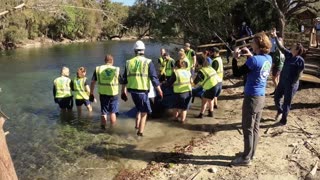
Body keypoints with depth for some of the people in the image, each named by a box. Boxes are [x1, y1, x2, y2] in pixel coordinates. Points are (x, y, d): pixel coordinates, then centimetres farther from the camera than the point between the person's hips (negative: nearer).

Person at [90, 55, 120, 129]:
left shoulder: (98, 69, 1)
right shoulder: (117, 70, -1)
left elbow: (93, 82, 2)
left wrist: (91, 94, 10)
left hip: (103, 94, 1)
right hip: (113, 94, -1)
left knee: (103, 112, 14)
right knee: (112, 112, 12)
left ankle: (103, 128, 19)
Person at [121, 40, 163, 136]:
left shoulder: (129, 62, 6)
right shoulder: (148, 62, -6)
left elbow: (124, 79, 11)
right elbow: (154, 78, -8)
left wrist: (124, 91, 21)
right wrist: (159, 91, 1)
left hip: (132, 91, 5)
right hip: (142, 91, -4)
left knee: (139, 109, 28)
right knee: (144, 112, 11)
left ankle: (137, 125, 23)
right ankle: (140, 132, 12)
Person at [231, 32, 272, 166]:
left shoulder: (254, 60, -22)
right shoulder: (268, 58, 3)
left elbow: (237, 73, -16)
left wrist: (235, 58, -5)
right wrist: (250, 55, 11)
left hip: (252, 98, -8)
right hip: (261, 97, 8)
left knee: (247, 128, 2)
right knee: (255, 127, 17)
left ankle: (246, 158, 11)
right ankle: (251, 153, 29)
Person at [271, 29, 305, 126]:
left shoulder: (300, 60, -16)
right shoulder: (288, 55, 1)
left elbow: (299, 74, -14)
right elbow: (281, 47, -2)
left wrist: (293, 84, -13)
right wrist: (275, 37, -11)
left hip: (291, 84, -6)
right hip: (282, 82, 6)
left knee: (287, 102, 7)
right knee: (276, 98, 16)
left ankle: (283, 120, 23)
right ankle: (280, 112, 43)